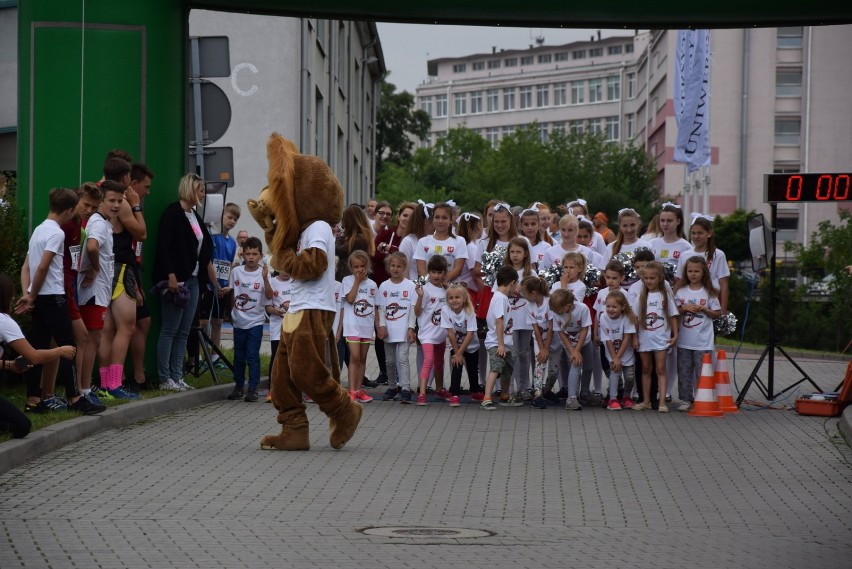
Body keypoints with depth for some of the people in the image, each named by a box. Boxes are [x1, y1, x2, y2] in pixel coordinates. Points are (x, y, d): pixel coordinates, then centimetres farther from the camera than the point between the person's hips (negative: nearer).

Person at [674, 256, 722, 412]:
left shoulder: (709, 293, 0)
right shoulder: (681, 291, 6)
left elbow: (717, 313, 3)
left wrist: (704, 309, -13)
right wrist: (684, 308, -9)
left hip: (703, 342, -3)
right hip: (684, 340, 3)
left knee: (702, 373, -2)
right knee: (684, 371, 6)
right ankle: (686, 400, 12)